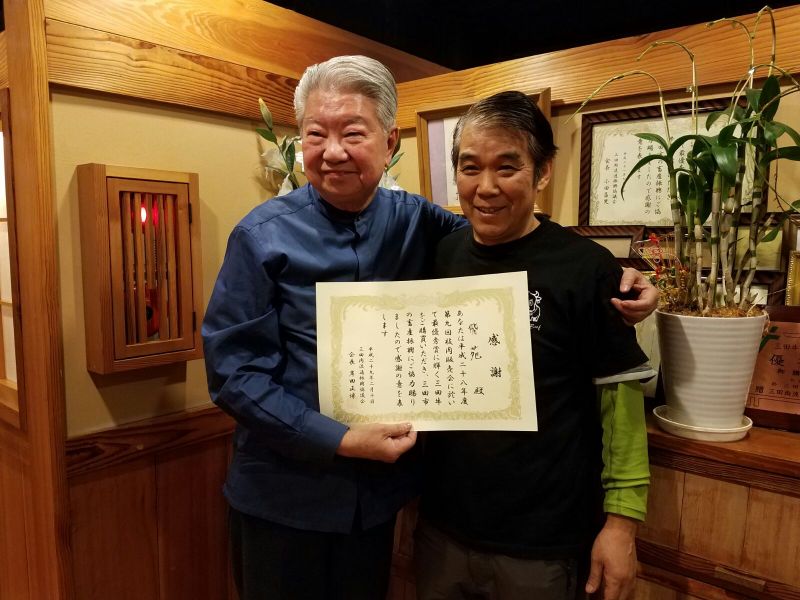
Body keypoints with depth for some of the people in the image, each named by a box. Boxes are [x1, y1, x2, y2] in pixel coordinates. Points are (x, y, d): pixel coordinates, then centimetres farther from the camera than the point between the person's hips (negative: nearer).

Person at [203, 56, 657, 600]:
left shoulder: (417, 222, -5)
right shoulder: (263, 237, -13)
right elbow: (233, 369, -14)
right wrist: (340, 441, -21)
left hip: (380, 490, 3)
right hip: (284, 497, -2)